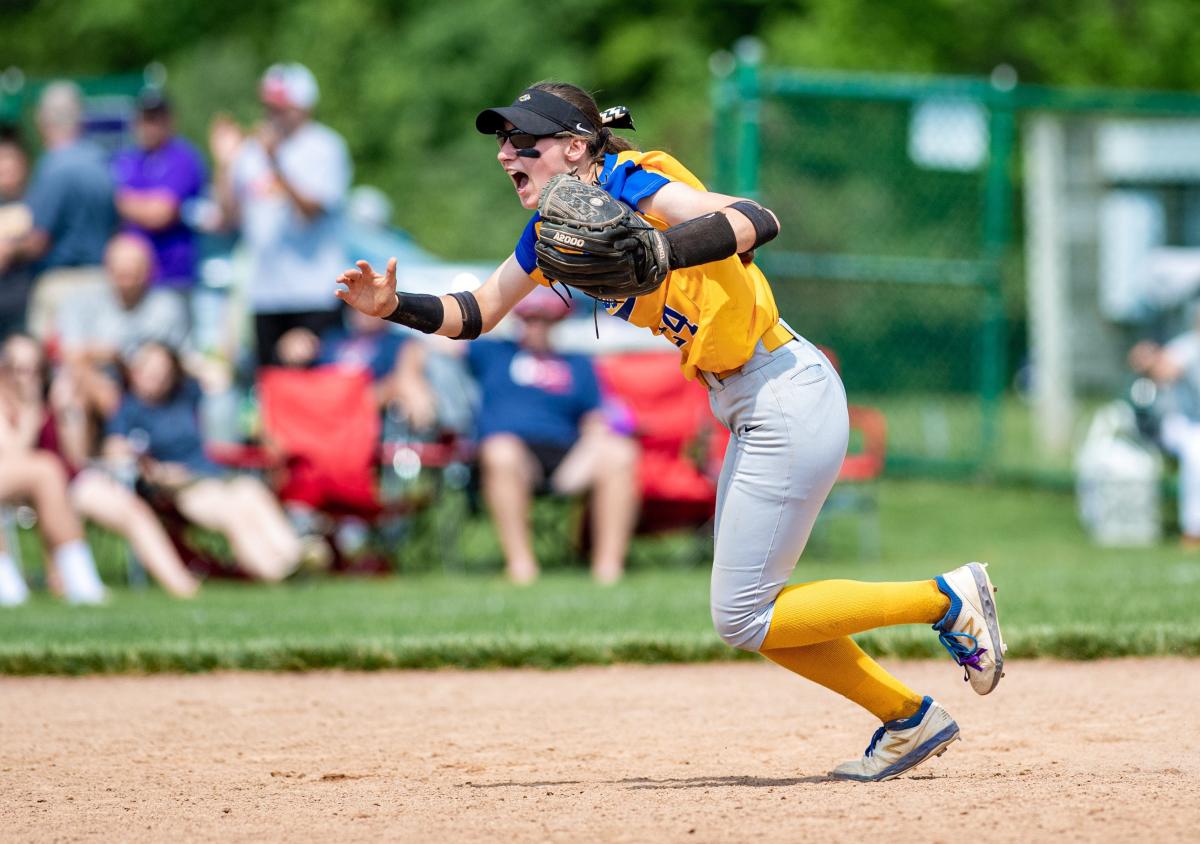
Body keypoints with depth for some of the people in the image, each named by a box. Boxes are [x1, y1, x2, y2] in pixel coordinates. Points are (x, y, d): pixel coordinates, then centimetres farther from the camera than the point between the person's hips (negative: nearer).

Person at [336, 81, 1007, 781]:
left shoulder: (632, 186, -18)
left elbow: (758, 221, -33)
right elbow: (474, 315, 16)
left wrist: (659, 252, -48)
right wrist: (393, 305, -1)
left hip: (790, 399, -10)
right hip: (750, 414, 10)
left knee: (742, 619, -6)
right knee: (753, 618, 13)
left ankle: (947, 599, 3)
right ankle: (910, 721, 23)